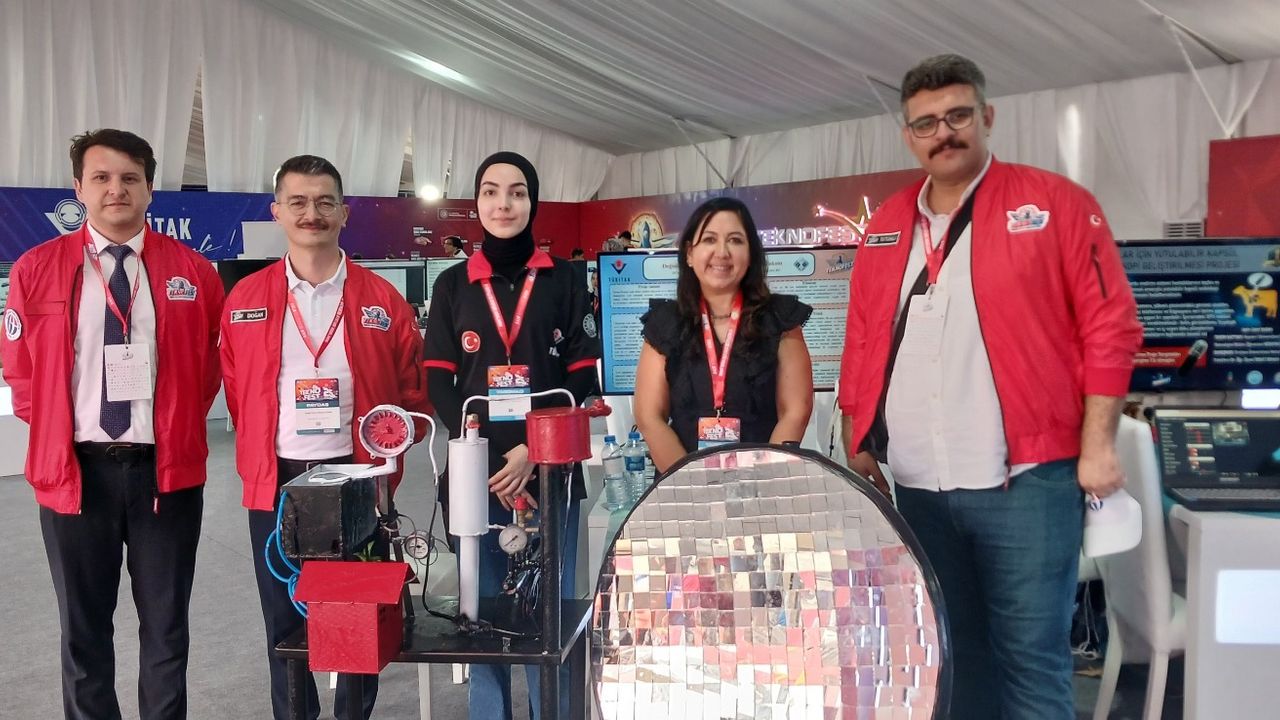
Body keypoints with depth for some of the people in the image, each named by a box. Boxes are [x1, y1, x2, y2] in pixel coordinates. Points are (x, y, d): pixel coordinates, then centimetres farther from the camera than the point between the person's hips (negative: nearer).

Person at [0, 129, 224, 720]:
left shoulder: (192, 271, 1)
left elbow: (210, 366, 11)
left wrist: (179, 426, 6)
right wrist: (53, 432, 4)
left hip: (166, 468, 0)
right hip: (76, 468, 0)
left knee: (166, 624, 12)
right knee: (83, 627, 14)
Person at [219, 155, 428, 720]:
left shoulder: (382, 300, 1)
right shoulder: (245, 298, 4)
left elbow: (414, 391, 6)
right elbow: (234, 390, 10)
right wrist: (257, 455, 5)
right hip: (274, 483, 1)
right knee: (284, 620, 12)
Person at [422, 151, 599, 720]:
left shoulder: (563, 279, 6)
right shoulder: (452, 285, 9)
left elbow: (582, 376, 0)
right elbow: (438, 384, 4)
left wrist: (533, 450, -12)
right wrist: (484, 461, -10)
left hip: (548, 471, -1)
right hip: (474, 471, 1)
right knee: (482, 609, 8)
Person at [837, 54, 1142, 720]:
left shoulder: (1054, 204, -1)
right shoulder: (886, 228, 11)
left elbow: (1109, 328, -4)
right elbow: (860, 349, 14)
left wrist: (1096, 447, -8)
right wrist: (857, 449, 9)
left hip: (1023, 480, -4)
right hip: (918, 486, 5)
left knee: (1030, 657, 1)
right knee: (951, 653, 16)